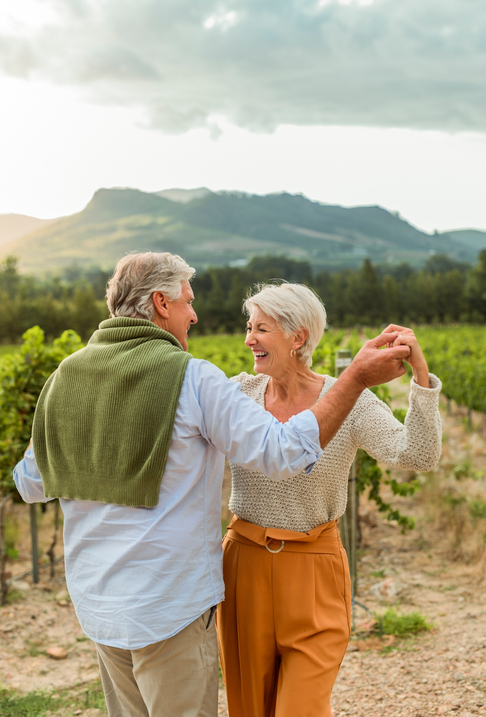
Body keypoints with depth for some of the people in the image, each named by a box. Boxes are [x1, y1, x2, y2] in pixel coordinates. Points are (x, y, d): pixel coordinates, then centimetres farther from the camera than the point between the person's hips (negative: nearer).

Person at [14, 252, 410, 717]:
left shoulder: (65, 376, 3)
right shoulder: (192, 379, -16)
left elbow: (32, 486, 12)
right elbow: (283, 454, -20)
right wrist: (357, 378, -16)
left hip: (96, 600, 7)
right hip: (168, 607, -6)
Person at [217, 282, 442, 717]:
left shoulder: (349, 401, -11)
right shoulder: (241, 392, 0)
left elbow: (417, 457, -21)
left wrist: (421, 374, -31)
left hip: (313, 572, -3)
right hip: (245, 566, 3)